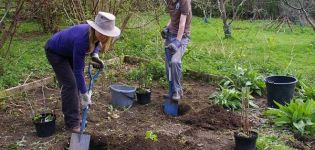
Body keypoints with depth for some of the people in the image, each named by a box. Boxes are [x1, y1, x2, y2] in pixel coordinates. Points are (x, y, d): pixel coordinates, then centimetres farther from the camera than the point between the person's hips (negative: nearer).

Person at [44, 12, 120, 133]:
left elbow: (96, 43, 6)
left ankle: (75, 116, 17)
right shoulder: (82, 39, -41)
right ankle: (72, 122, -1)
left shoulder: (95, 35, -22)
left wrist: (95, 55, -15)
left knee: (76, 82, 5)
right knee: (70, 83, -11)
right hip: (55, 51, -7)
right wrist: (85, 94, -32)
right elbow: (78, 70, -36)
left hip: (69, 52, 7)